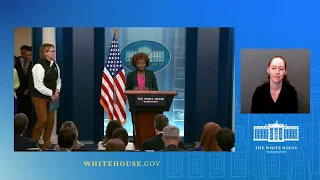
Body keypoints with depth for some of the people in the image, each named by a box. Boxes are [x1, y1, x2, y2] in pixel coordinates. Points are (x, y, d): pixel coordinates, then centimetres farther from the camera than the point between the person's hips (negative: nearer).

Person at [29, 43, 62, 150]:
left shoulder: (54, 65, 4)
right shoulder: (39, 66, -20)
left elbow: (58, 79, 15)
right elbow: (39, 86, -21)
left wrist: (57, 91, -2)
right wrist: (51, 94, -14)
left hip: (51, 97, 7)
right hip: (39, 97, -7)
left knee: (51, 119, 7)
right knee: (42, 119, -6)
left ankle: (47, 143, 21)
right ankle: (34, 143, 11)